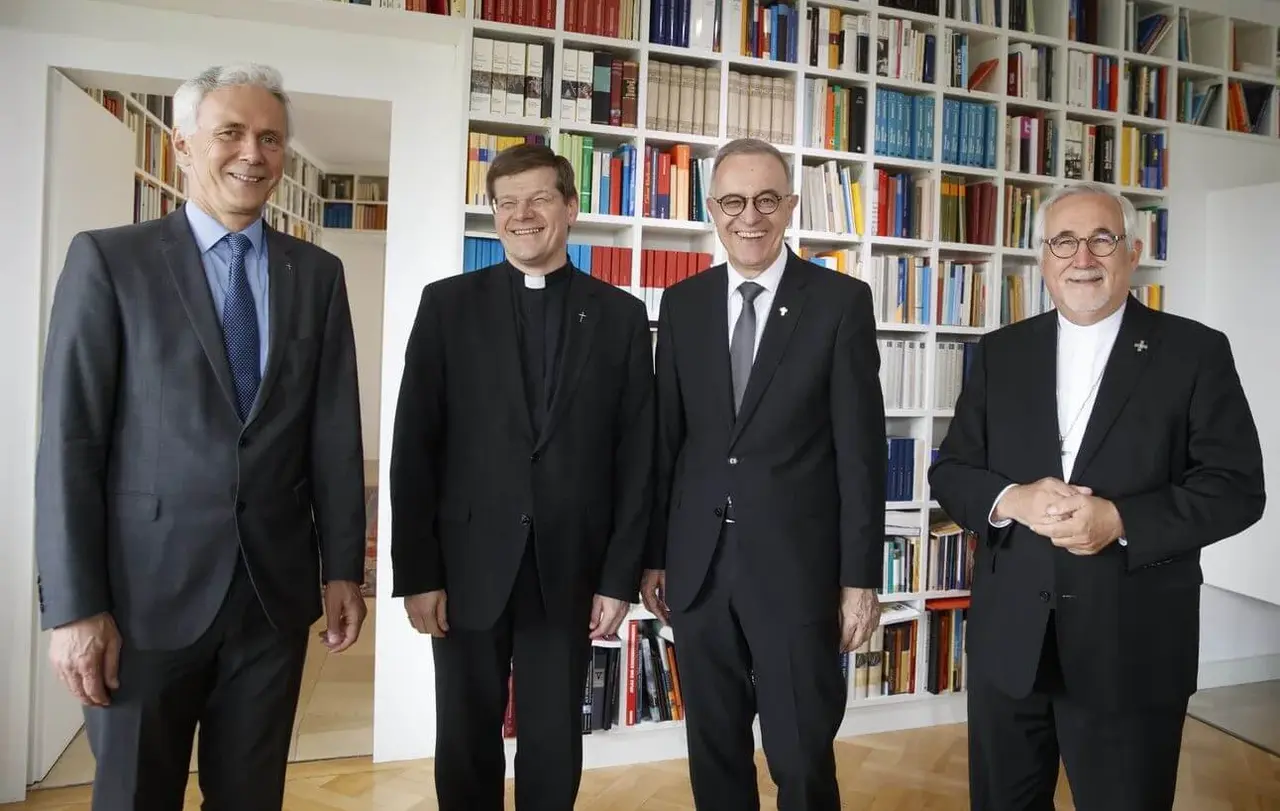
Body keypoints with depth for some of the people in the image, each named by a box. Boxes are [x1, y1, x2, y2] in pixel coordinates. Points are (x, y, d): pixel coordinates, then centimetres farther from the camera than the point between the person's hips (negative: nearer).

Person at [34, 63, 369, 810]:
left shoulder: (318, 274, 6)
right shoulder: (108, 259, -2)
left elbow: (336, 432, 4)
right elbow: (70, 440, -6)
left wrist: (343, 567, 3)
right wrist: (73, 605, -10)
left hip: (276, 587, 3)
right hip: (148, 587, -2)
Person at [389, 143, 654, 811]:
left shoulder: (621, 315, 3)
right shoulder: (447, 304, 2)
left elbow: (635, 456, 1)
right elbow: (414, 445, -1)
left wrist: (621, 576, -3)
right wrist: (416, 572, -5)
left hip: (571, 567, 0)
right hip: (468, 564, 0)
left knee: (555, 745, 13)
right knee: (465, 741, 14)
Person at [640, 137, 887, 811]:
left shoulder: (841, 300, -3)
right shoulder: (682, 304, 6)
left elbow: (861, 448, -5)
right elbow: (666, 439, 7)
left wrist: (861, 577, -7)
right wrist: (653, 556, 8)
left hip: (797, 566, -3)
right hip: (698, 566, 4)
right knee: (714, 753, 18)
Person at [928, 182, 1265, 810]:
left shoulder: (1195, 352, -1)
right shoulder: (1000, 353, 6)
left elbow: (1236, 487, -5)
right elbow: (950, 471, 5)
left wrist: (1121, 520, -20)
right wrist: (1011, 499, -16)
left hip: (1133, 646, -2)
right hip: (1008, 637, 3)